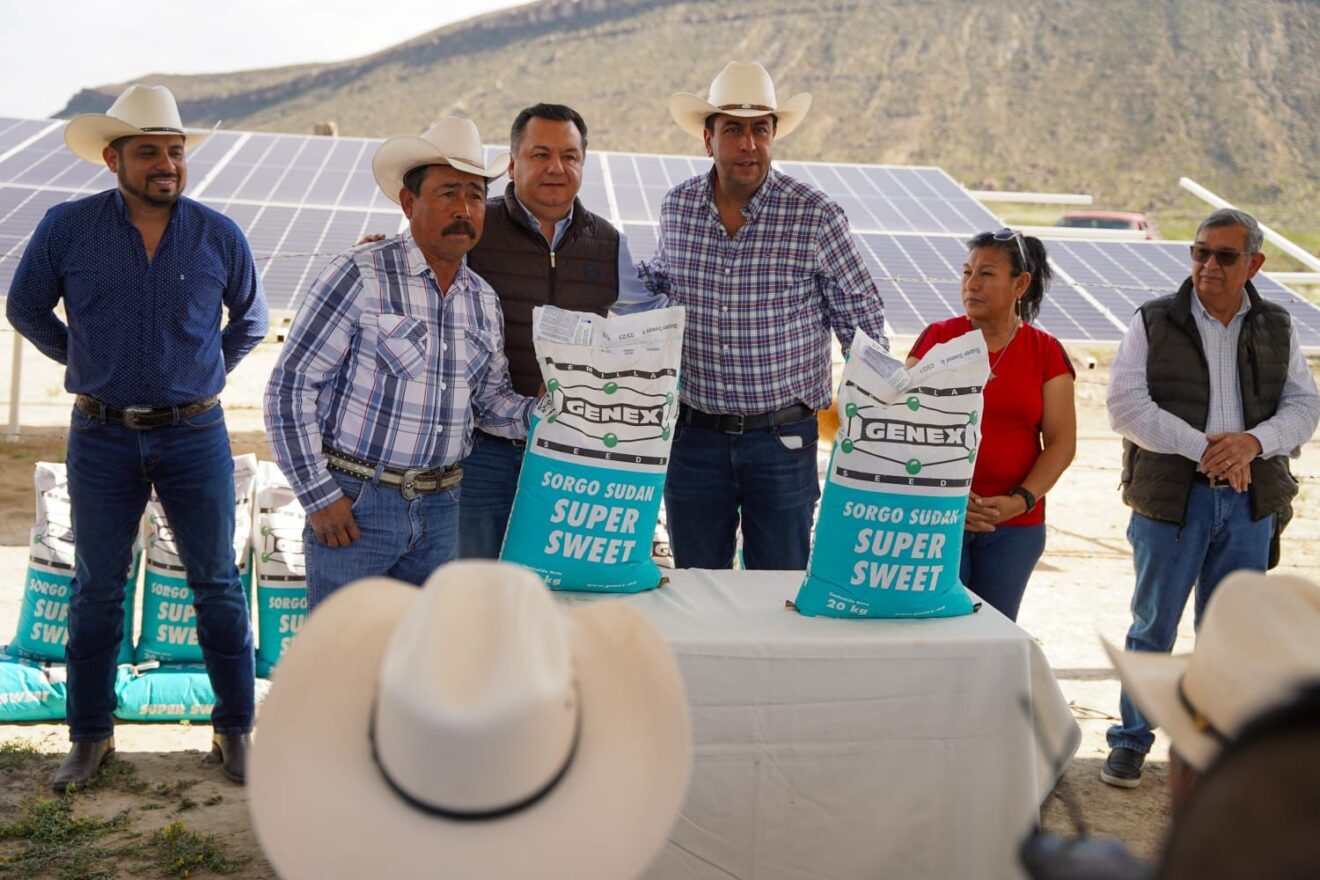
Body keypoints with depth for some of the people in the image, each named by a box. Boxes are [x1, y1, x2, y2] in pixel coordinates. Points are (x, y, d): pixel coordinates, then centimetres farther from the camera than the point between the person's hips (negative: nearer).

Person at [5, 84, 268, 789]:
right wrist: (84, 363, 8)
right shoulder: (67, 228, -4)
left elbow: (251, 320, 15)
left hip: (195, 434, 0)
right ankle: (90, 736, 22)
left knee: (218, 585, 5)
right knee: (96, 590, 8)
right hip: (102, 436, 0)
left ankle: (235, 731, 18)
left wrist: (208, 370, 10)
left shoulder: (218, 236, -2)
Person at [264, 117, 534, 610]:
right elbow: (290, 386, -11)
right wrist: (319, 496, -12)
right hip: (354, 502, -6)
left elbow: (490, 400, 16)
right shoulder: (360, 276, -11)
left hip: (440, 509, 6)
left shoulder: (484, 301, 9)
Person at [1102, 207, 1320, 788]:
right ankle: (1130, 743, 18)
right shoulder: (1153, 324, -1)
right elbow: (1126, 405, -11)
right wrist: (1204, 447, -18)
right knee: (1153, 627, 5)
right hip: (1170, 499, -3)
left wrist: (1253, 442, -16)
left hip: (1248, 502, 3)